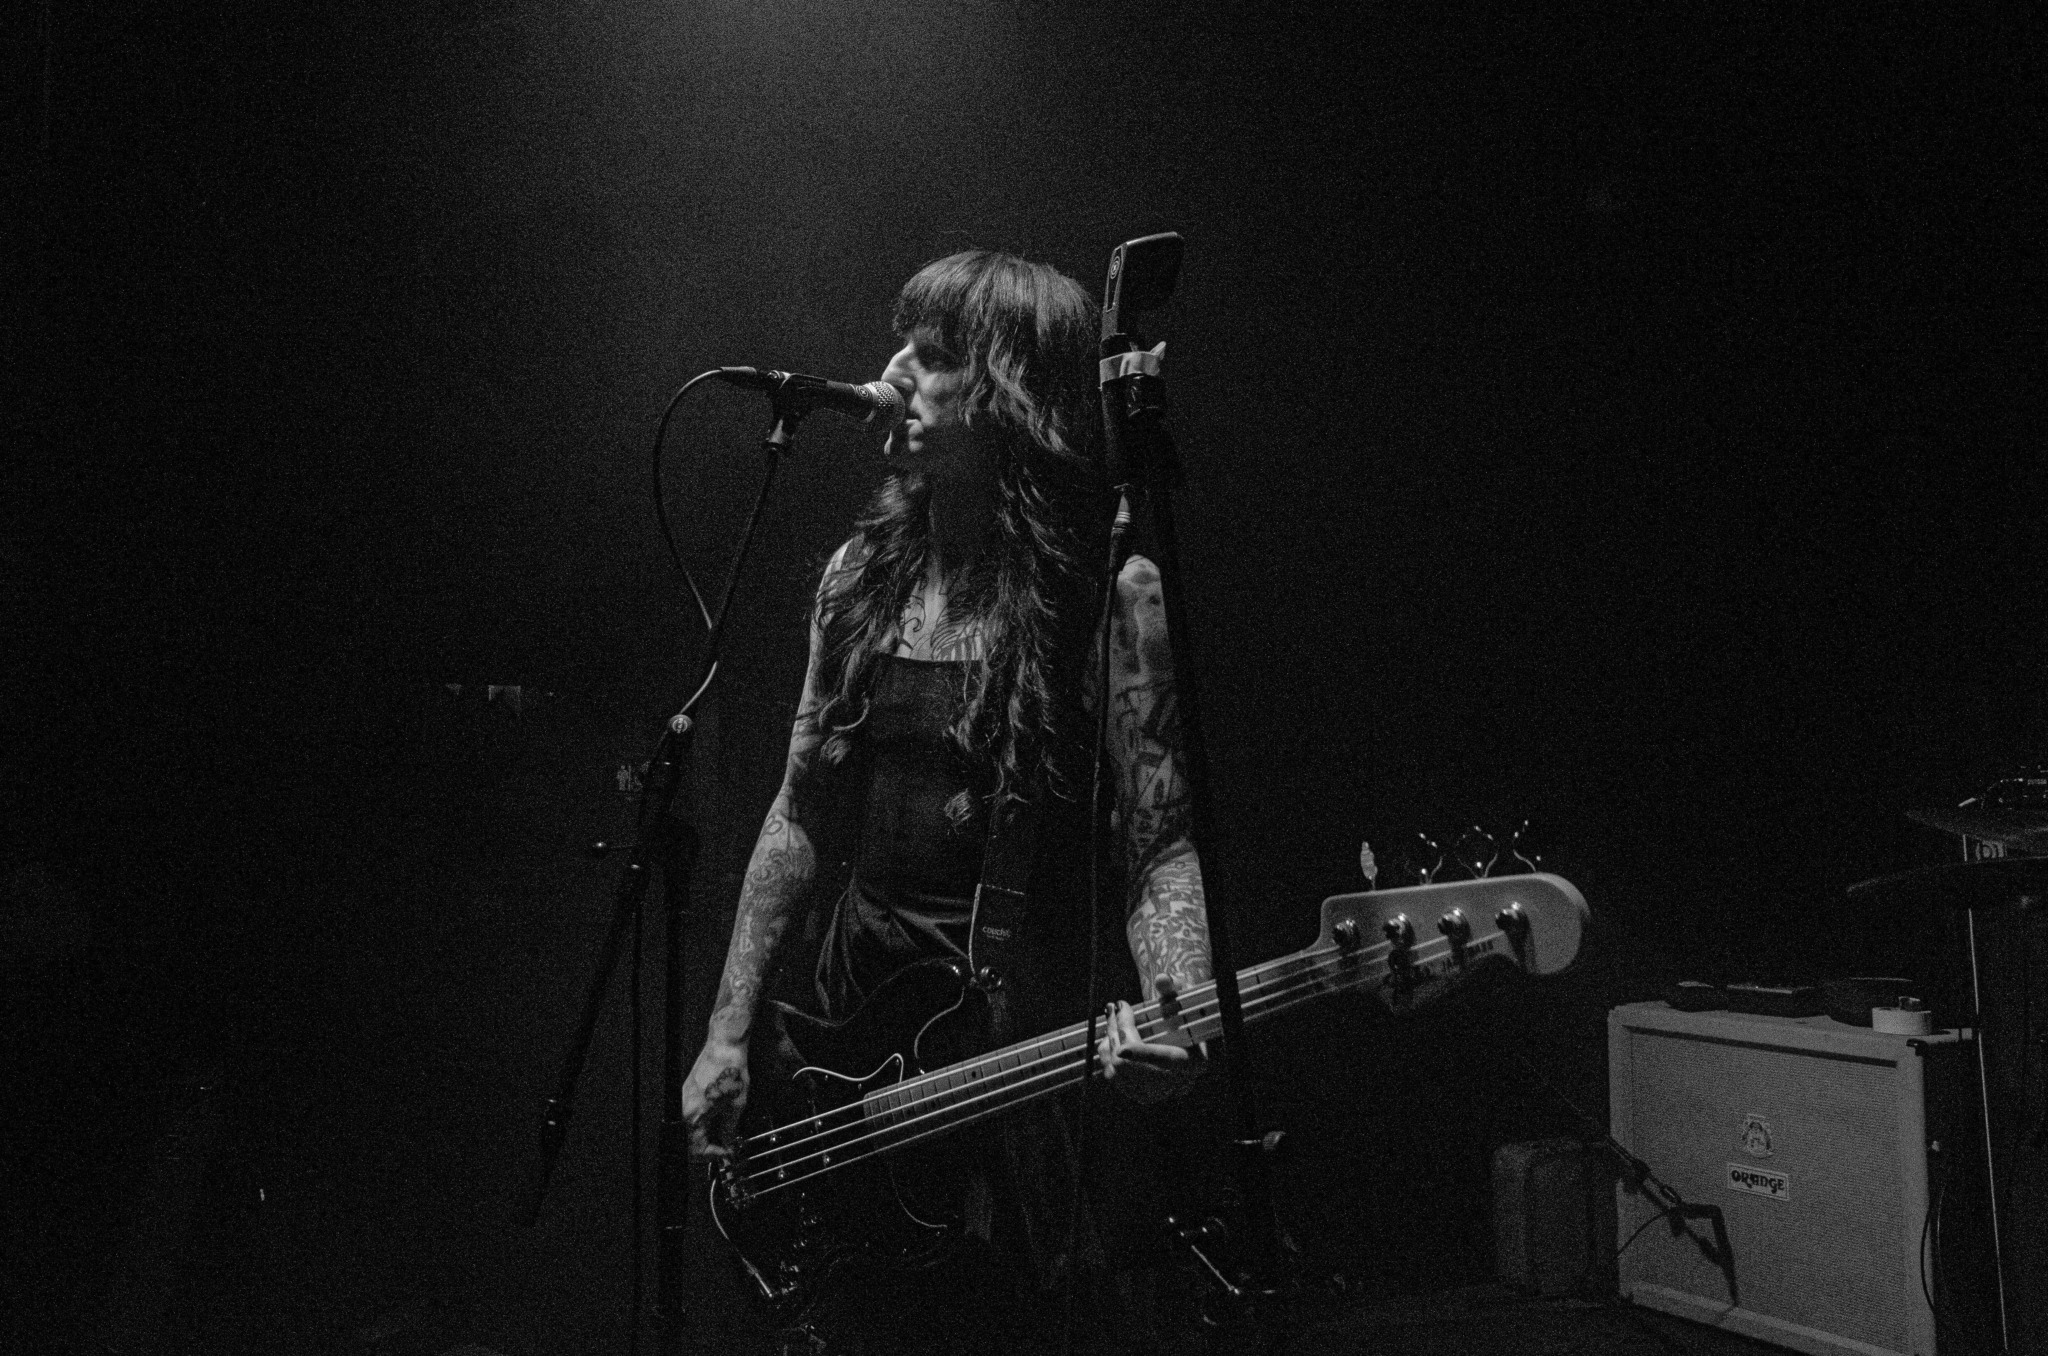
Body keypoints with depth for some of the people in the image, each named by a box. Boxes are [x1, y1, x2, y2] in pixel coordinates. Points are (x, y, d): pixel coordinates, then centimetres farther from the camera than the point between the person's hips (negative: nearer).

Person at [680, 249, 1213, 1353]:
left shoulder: (1115, 596, -11)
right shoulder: (862, 575, 5)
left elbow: (1161, 844, -13)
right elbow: (800, 813, 8)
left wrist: (1175, 1015, -32)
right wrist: (728, 1034, 6)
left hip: (1036, 1039, -5)